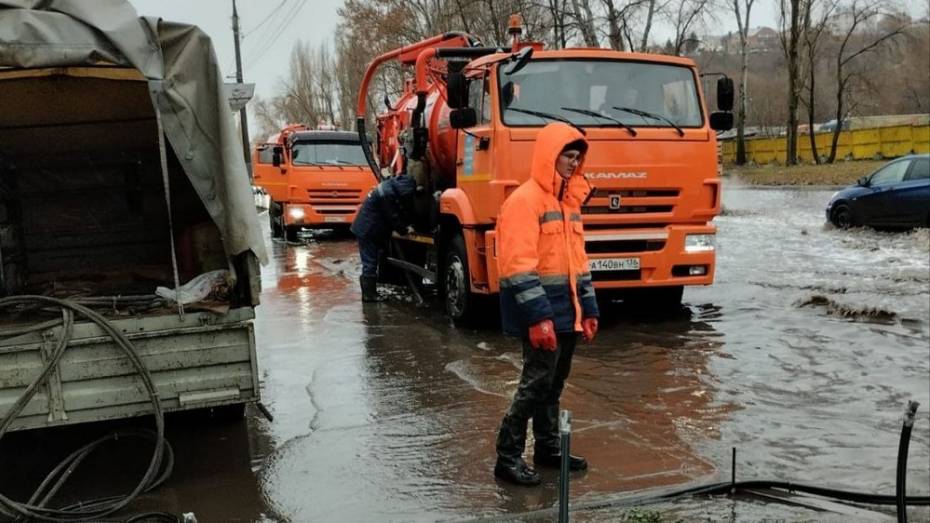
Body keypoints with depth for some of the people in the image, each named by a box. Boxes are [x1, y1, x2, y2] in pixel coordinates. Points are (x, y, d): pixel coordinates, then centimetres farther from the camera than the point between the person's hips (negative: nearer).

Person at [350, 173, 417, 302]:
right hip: (368, 230, -10)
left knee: (370, 262, 15)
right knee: (370, 263, -4)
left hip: (368, 228, 10)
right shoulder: (387, 194, -26)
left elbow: (400, 210, 12)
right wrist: (405, 230, -7)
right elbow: (393, 217, -20)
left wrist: (406, 225, 3)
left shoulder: (390, 186, 4)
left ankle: (368, 291, 22)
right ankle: (369, 294, 1)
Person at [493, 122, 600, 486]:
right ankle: (508, 457, 4)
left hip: (566, 312, 9)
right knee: (536, 382, -6)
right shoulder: (525, 200, -13)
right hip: (541, 313, -8)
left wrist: (589, 309, 16)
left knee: (554, 383, 16)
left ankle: (548, 448, 28)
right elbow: (518, 266, -21)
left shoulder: (569, 201, 15)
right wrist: (539, 316, -25)